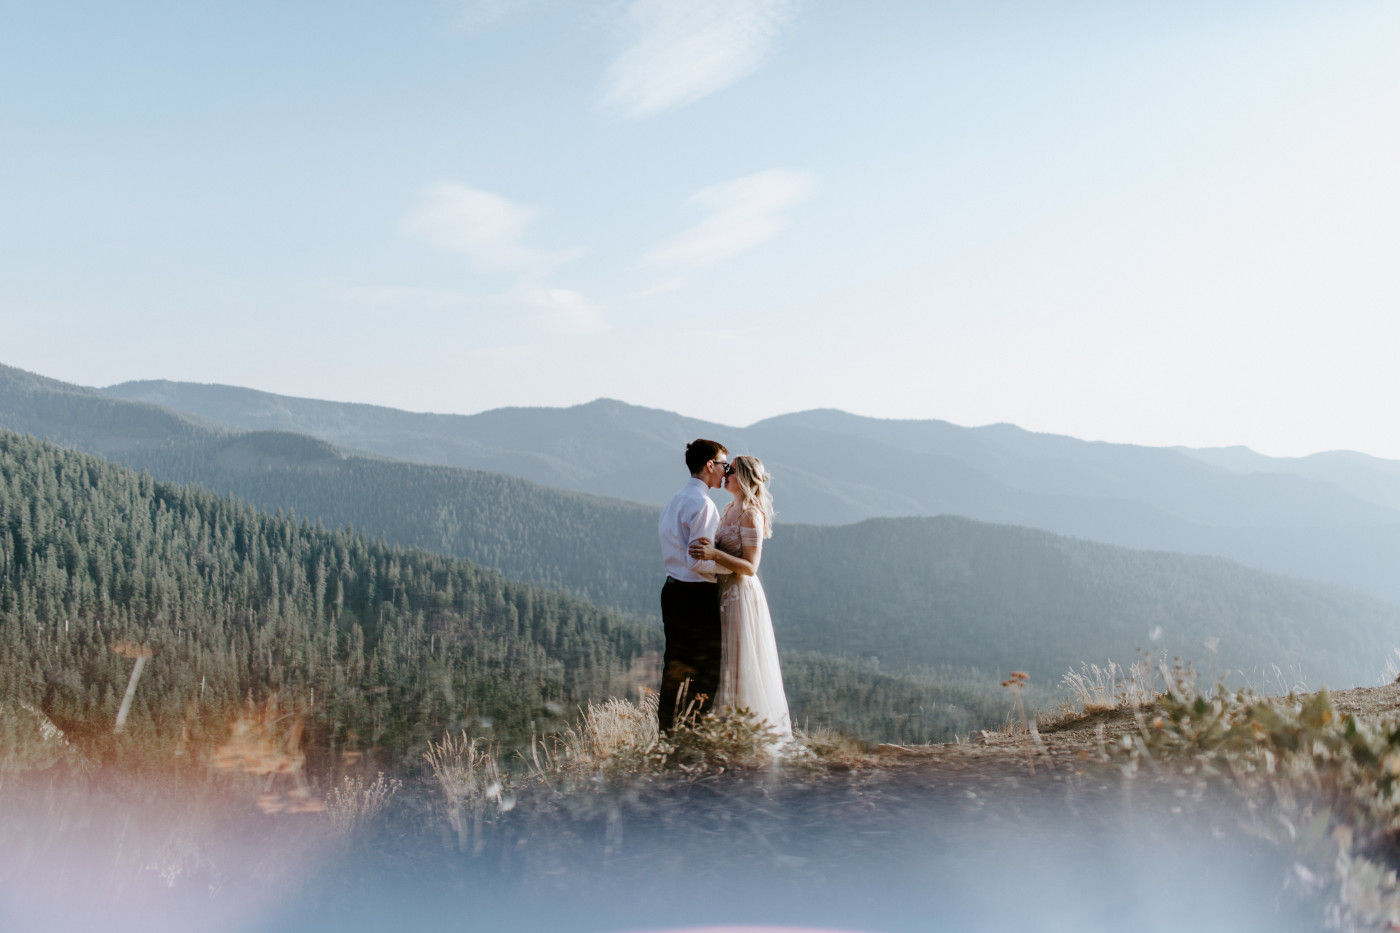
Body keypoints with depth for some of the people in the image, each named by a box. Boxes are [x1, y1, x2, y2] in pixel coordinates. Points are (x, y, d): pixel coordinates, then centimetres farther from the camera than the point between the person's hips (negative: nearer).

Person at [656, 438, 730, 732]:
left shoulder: (675, 500, 13)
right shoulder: (702, 504, -16)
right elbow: (697, 560, -21)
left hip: (673, 589, 9)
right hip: (698, 596, -9)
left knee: (675, 667, 14)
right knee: (705, 672, -1)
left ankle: (666, 730, 20)